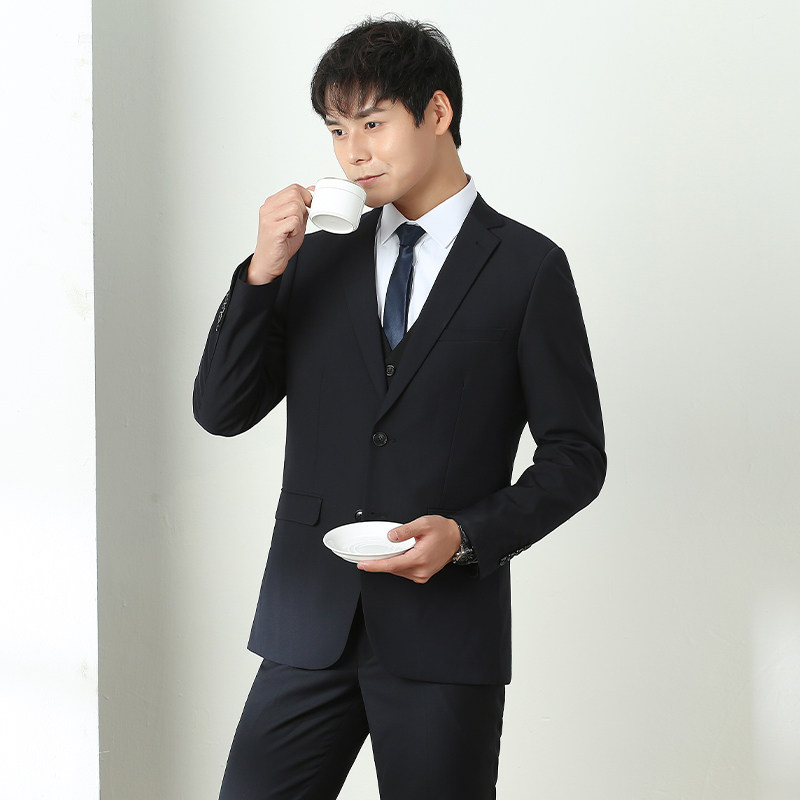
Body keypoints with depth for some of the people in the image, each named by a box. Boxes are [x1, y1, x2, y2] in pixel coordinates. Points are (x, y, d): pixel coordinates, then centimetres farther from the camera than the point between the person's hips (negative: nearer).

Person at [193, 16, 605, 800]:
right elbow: (220, 411, 7)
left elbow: (575, 455, 1)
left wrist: (467, 535, -14)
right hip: (310, 620, 3)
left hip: (446, 626, -3)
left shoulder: (527, 268, 1)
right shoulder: (319, 255, 11)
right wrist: (262, 272, -5)